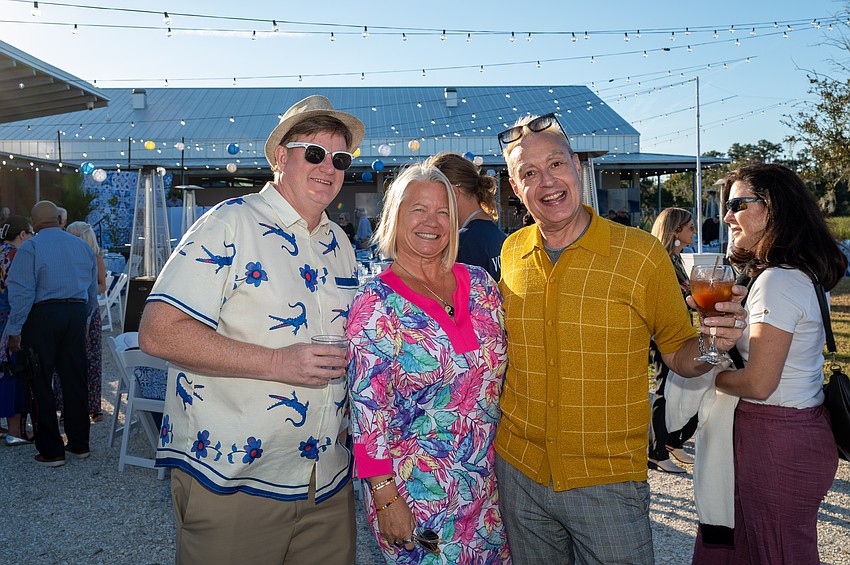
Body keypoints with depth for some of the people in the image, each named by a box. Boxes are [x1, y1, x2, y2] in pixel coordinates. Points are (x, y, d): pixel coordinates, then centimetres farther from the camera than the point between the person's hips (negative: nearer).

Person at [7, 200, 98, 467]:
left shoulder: (29, 247, -6)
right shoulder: (82, 246, 10)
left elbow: (22, 293, -12)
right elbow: (93, 292, 15)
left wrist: (14, 331, -7)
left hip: (42, 316, -5)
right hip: (76, 315, 5)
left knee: (41, 385, 4)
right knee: (75, 381, 12)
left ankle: (51, 451, 8)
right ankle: (79, 444, 20)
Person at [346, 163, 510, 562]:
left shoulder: (480, 284, 3)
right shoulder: (375, 303, -11)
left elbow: (500, 375, 10)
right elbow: (368, 409, -13)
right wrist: (385, 498, -14)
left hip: (488, 481, 5)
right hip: (418, 491, -5)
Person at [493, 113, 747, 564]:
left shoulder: (641, 252, -11)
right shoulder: (511, 252, -1)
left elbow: (678, 354, -3)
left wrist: (709, 344, -23)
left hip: (607, 480, -3)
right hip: (519, 470, 3)